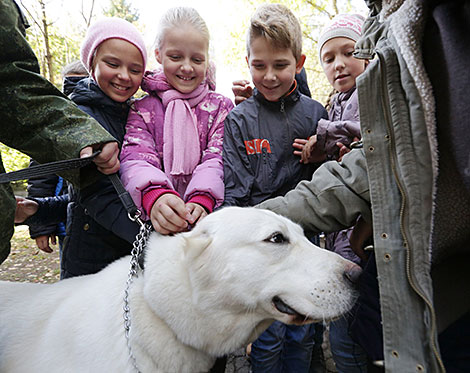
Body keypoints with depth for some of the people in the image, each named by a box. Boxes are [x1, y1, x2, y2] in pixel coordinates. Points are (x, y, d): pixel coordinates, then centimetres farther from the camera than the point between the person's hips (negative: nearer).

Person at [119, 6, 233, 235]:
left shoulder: (221, 107, 11)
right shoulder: (143, 110, 10)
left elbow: (218, 159, -3)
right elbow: (135, 158, -7)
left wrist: (201, 200, -24)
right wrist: (155, 195, -30)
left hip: (207, 220, 1)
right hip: (157, 225, 0)